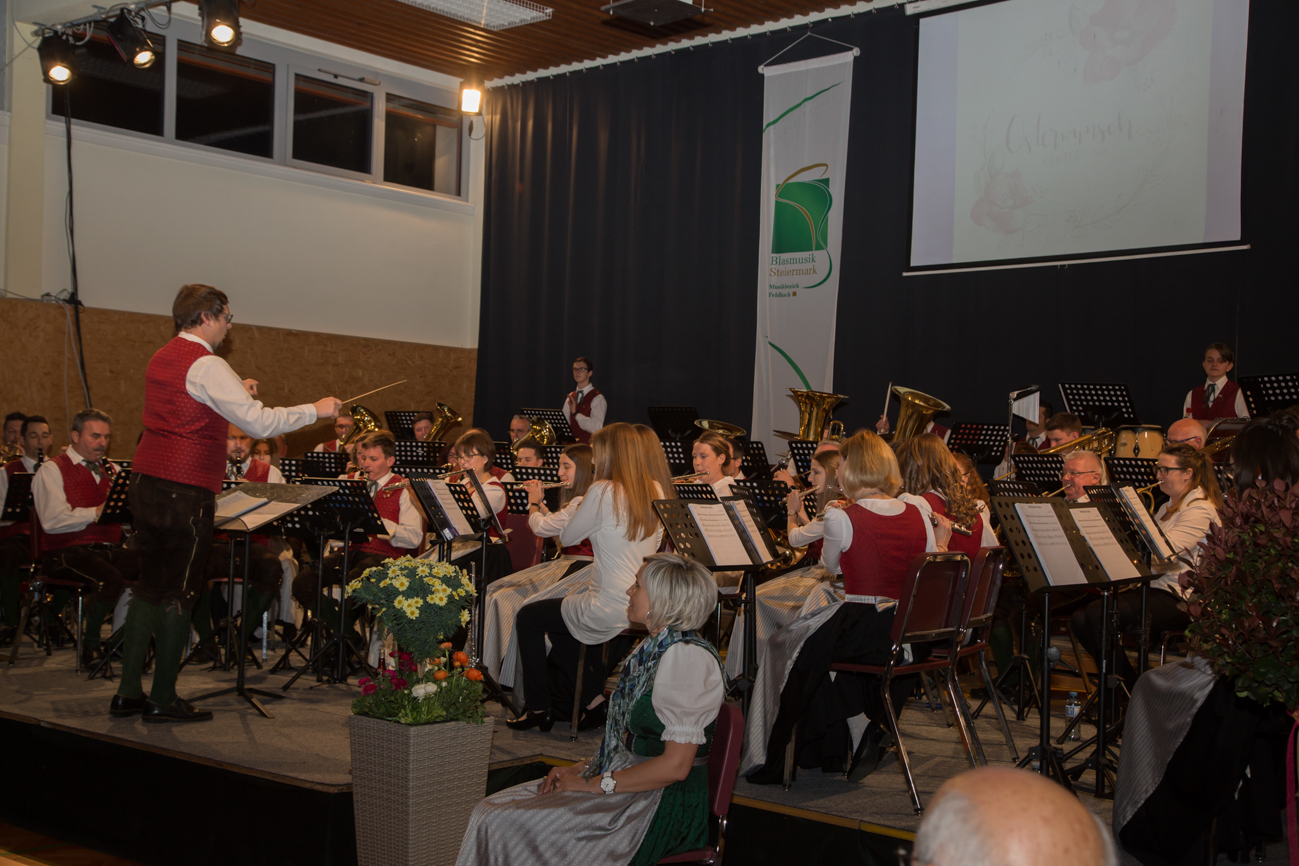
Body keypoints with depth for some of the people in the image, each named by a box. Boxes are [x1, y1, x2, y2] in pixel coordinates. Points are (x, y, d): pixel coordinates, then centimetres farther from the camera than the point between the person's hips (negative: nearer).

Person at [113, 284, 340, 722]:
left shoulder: (161, 358, 14)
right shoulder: (206, 366, -14)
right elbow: (261, 423, -20)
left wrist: (236, 395, 25)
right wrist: (316, 410, -9)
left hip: (147, 484, 9)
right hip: (185, 492, -9)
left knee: (150, 586, 14)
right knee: (179, 593, -1)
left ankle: (128, 692, 18)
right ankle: (163, 699, 6)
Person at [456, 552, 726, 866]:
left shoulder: (688, 658, -19)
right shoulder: (651, 648, 12)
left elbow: (675, 766, -21)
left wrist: (596, 784, -15)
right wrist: (583, 768, 3)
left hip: (666, 805, -9)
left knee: (504, 825, -15)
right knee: (492, 811, -2)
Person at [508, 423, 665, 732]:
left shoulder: (604, 492, -18)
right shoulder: (655, 492, 4)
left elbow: (565, 537, -6)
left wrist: (581, 504, 8)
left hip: (611, 611, -8)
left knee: (527, 618, 14)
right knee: (560, 613, 31)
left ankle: (538, 709, 18)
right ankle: (594, 693, 28)